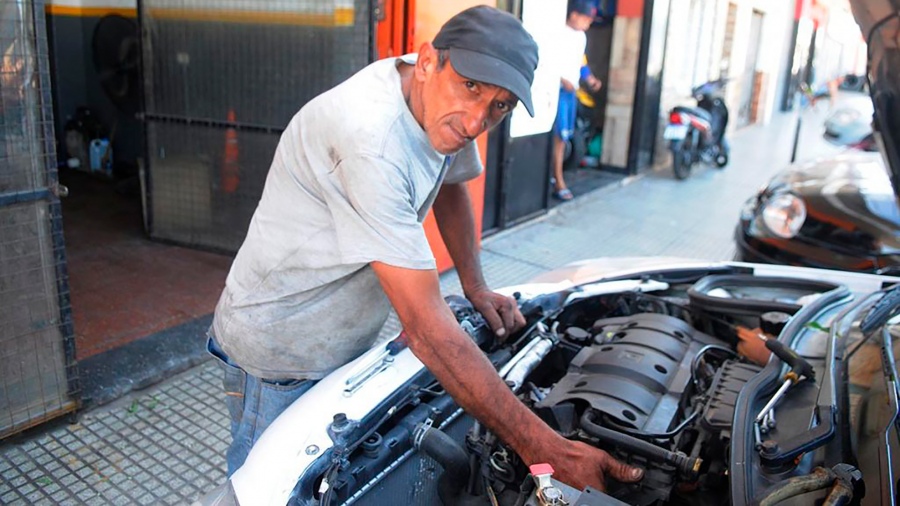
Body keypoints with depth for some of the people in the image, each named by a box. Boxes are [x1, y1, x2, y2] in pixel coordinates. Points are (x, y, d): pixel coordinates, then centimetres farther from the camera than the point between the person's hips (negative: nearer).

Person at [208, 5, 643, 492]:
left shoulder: (445, 109, -9)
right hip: (278, 356, -7)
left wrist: (476, 287, 4)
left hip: (349, 344, 8)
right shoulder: (369, 140, -36)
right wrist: (543, 448, -34)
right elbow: (426, 327, -37)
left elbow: (449, 184, 15)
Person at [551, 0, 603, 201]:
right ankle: (559, 183, -8)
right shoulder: (559, 34, -13)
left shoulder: (581, 36, 14)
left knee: (565, 136, 12)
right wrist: (563, 80, -25)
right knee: (559, 136, -10)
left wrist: (589, 78, 9)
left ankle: (550, 174, 26)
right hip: (558, 89, -9)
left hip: (572, 90, 9)